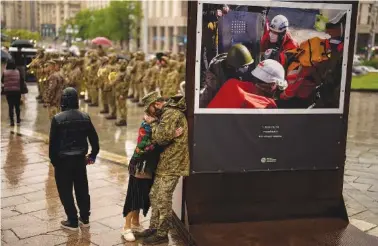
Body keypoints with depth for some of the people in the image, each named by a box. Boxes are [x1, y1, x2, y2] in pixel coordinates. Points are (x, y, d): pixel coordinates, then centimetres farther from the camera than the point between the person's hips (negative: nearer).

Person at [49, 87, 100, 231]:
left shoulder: (57, 118, -13)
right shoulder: (85, 117, -1)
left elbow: (53, 142, -9)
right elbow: (94, 138, 4)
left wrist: (53, 160, 4)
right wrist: (93, 155, 18)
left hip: (63, 160, -4)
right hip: (80, 159, 4)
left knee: (65, 191, 7)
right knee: (82, 189, 15)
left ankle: (72, 221, 12)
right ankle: (85, 218, 24)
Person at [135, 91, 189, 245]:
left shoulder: (171, 113, -18)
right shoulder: (168, 113, 16)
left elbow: (161, 138, -25)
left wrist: (152, 123, -11)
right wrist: (155, 122, -2)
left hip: (171, 164, -10)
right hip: (165, 163, 10)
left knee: (163, 200, -2)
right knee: (155, 196, 16)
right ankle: (154, 228, 27)